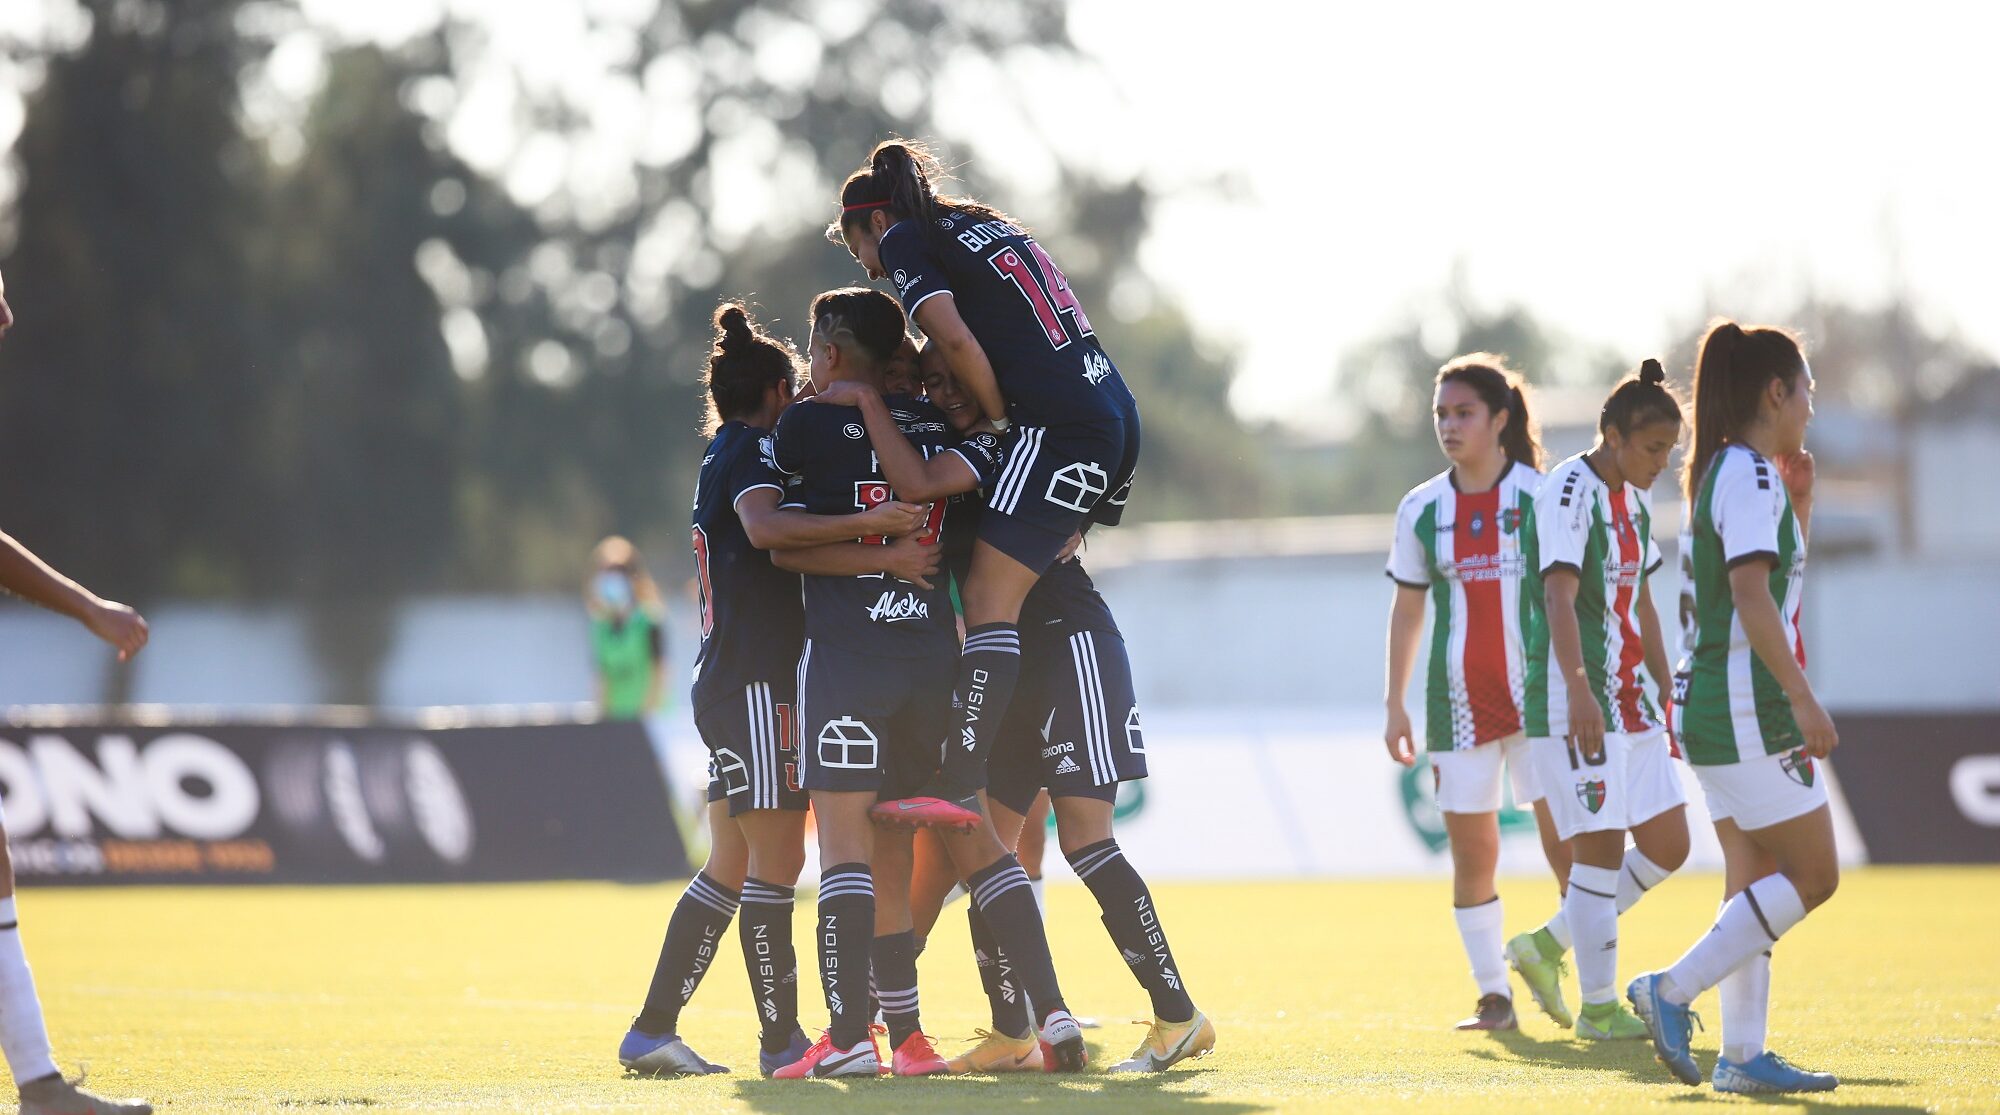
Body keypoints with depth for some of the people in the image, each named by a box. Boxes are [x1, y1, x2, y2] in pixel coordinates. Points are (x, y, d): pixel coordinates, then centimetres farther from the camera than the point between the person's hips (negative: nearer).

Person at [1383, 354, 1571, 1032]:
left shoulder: (1543, 497, -2)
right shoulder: (1421, 510, 6)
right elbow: (1407, 609, 13)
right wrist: (1396, 704, 9)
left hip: (1538, 697, -3)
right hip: (1459, 704, 3)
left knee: (1568, 844, -7)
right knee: (1472, 855, 2)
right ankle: (1493, 996, 9)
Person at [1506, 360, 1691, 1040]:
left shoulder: (1634, 500, 16)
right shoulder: (1570, 491, -12)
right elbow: (1559, 594, -22)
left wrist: (1665, 694, 23)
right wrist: (1579, 689, -32)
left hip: (1631, 700, 9)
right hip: (1574, 703, -9)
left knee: (1667, 843, 7)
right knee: (1601, 849, -7)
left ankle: (1548, 945, 19)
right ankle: (1599, 1009, 1)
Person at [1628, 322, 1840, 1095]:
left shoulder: (1725, 473, 17)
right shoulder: (1750, 475, -13)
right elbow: (1752, 596, -25)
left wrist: (1798, 505, 22)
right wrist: (1805, 701, -26)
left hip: (1713, 707, 10)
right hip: (1745, 709, -10)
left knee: (1757, 882, 9)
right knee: (1813, 874, -7)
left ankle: (1742, 1054, 7)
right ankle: (1673, 990, -8)